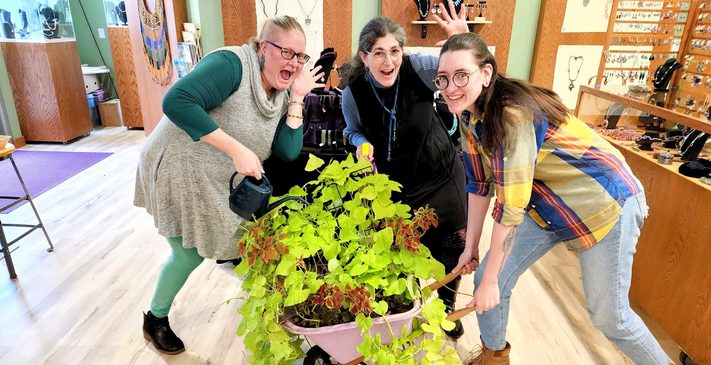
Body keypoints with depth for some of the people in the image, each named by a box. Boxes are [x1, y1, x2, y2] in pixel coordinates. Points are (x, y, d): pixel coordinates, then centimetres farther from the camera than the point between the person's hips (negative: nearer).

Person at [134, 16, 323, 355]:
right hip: (178, 172, -7)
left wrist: (297, 97, -14)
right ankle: (155, 318, 33)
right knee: (190, 253, 5)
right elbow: (176, 100, -36)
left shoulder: (280, 94, -1)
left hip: (221, 183, 7)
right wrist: (236, 149, -37)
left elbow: (288, 151, -10)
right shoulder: (232, 63, -23)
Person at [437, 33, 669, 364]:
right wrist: (470, 247, 2)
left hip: (603, 203, -7)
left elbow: (510, 204, -30)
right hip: (547, 205, 7)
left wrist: (490, 281, -22)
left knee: (608, 315, 3)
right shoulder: (470, 116, -7)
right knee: (485, 278, 4)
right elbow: (480, 183, 0)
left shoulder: (512, 114, -31)